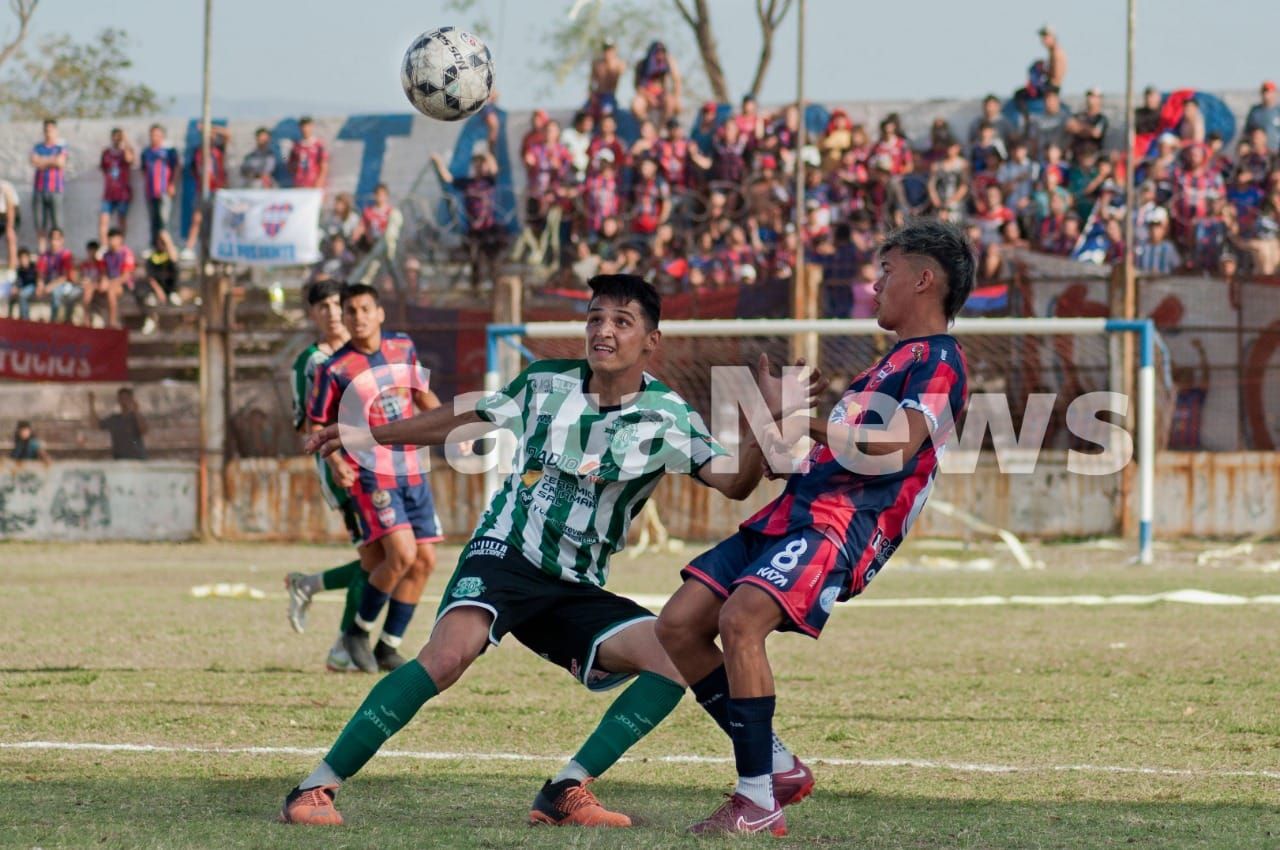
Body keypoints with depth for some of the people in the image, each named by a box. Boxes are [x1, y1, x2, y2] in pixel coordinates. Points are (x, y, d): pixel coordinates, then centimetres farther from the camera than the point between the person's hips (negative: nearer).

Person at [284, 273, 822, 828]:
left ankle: (565, 793, -12)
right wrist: (366, 434, 22)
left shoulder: (668, 418, -3)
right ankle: (315, 788, -27)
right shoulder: (543, 384, 0)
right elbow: (463, 422, 16)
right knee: (449, 653, -31)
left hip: (577, 590, 3)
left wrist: (769, 420, -30)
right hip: (505, 554, -3)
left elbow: (734, 481, -13)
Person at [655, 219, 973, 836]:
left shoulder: (939, 360, -3)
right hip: (799, 508, 10)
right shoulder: (899, 359, 27)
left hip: (842, 522, -10)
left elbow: (895, 449, -19)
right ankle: (773, 763, 9)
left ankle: (759, 803, -25)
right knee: (678, 625, 1)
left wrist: (808, 422, -16)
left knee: (740, 619, -30)